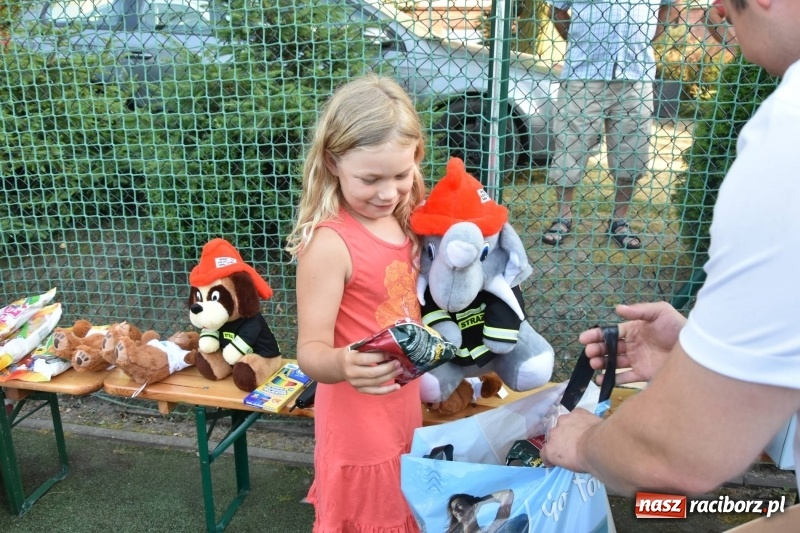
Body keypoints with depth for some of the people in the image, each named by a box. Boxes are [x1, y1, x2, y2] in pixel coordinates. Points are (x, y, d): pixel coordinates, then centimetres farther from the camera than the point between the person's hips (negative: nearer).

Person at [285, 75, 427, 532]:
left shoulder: (403, 221, 1)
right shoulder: (329, 242, -22)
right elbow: (312, 351, -23)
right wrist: (341, 364, -44)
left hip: (406, 411, 7)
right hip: (360, 425, -7)